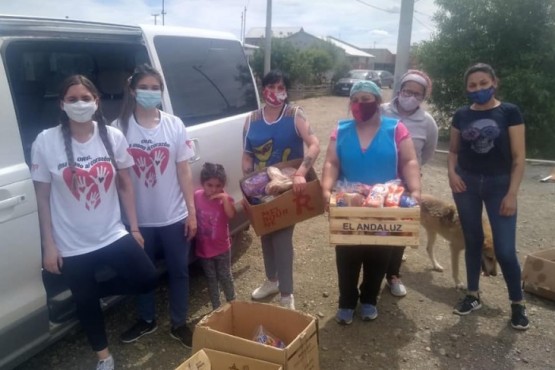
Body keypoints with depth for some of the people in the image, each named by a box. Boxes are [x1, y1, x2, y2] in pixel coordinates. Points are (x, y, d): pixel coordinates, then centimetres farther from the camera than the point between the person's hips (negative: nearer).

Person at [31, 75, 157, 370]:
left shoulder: (113, 137, -5)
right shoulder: (46, 142, -10)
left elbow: (125, 186, 3)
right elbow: (42, 198, -4)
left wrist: (134, 227, 3)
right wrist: (49, 245, -5)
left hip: (113, 235, 2)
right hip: (71, 245, -2)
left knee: (147, 280, 4)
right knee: (86, 302, 14)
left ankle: (88, 291, 29)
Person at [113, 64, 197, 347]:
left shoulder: (174, 125, -3)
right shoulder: (119, 128, -6)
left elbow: (183, 172, -1)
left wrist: (192, 212, -2)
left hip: (174, 217, 1)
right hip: (139, 219, 0)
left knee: (179, 271, 13)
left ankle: (179, 324, 34)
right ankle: (147, 320, 42)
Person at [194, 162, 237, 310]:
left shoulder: (225, 198, -13)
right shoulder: (197, 196, -7)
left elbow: (230, 215, -31)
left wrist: (224, 198, -41)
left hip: (222, 247, -2)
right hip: (203, 247, 2)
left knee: (225, 277, 13)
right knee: (211, 279, 16)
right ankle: (216, 307, 32)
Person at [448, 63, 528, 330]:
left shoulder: (509, 112, -5)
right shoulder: (461, 115, 4)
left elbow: (518, 157, -6)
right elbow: (453, 150, 13)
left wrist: (512, 193, -12)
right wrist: (452, 172, -6)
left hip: (499, 184, -3)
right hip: (466, 183, 3)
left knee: (504, 248, -4)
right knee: (472, 240, 12)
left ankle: (517, 303, 17)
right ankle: (473, 295, 27)